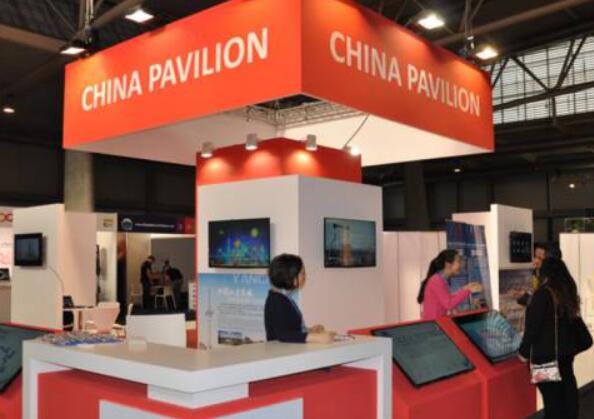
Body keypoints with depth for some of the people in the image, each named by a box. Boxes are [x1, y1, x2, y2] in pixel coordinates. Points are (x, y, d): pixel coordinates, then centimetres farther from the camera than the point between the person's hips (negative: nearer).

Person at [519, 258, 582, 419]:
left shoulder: (543, 293, -17)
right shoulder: (568, 292, 4)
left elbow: (533, 326, -18)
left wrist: (524, 351, -6)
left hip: (546, 354, -7)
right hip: (567, 350, 7)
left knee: (551, 396, 1)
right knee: (567, 390, 16)